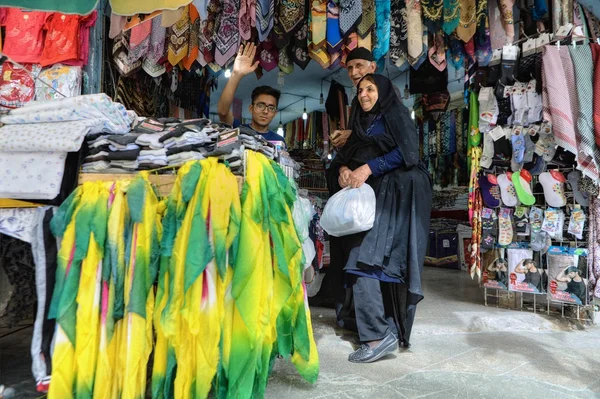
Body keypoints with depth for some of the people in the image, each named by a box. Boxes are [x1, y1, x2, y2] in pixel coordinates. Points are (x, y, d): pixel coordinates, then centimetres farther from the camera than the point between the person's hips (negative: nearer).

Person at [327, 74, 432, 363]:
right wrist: (343, 169, -8)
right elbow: (344, 155, 15)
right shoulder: (362, 123, 24)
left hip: (394, 195, -7)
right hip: (370, 196, 7)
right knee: (378, 263, 1)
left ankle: (379, 334, -17)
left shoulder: (395, 114, 4)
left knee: (367, 261, -19)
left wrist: (368, 168, -19)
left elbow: (407, 151, -12)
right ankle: (388, 328, 6)